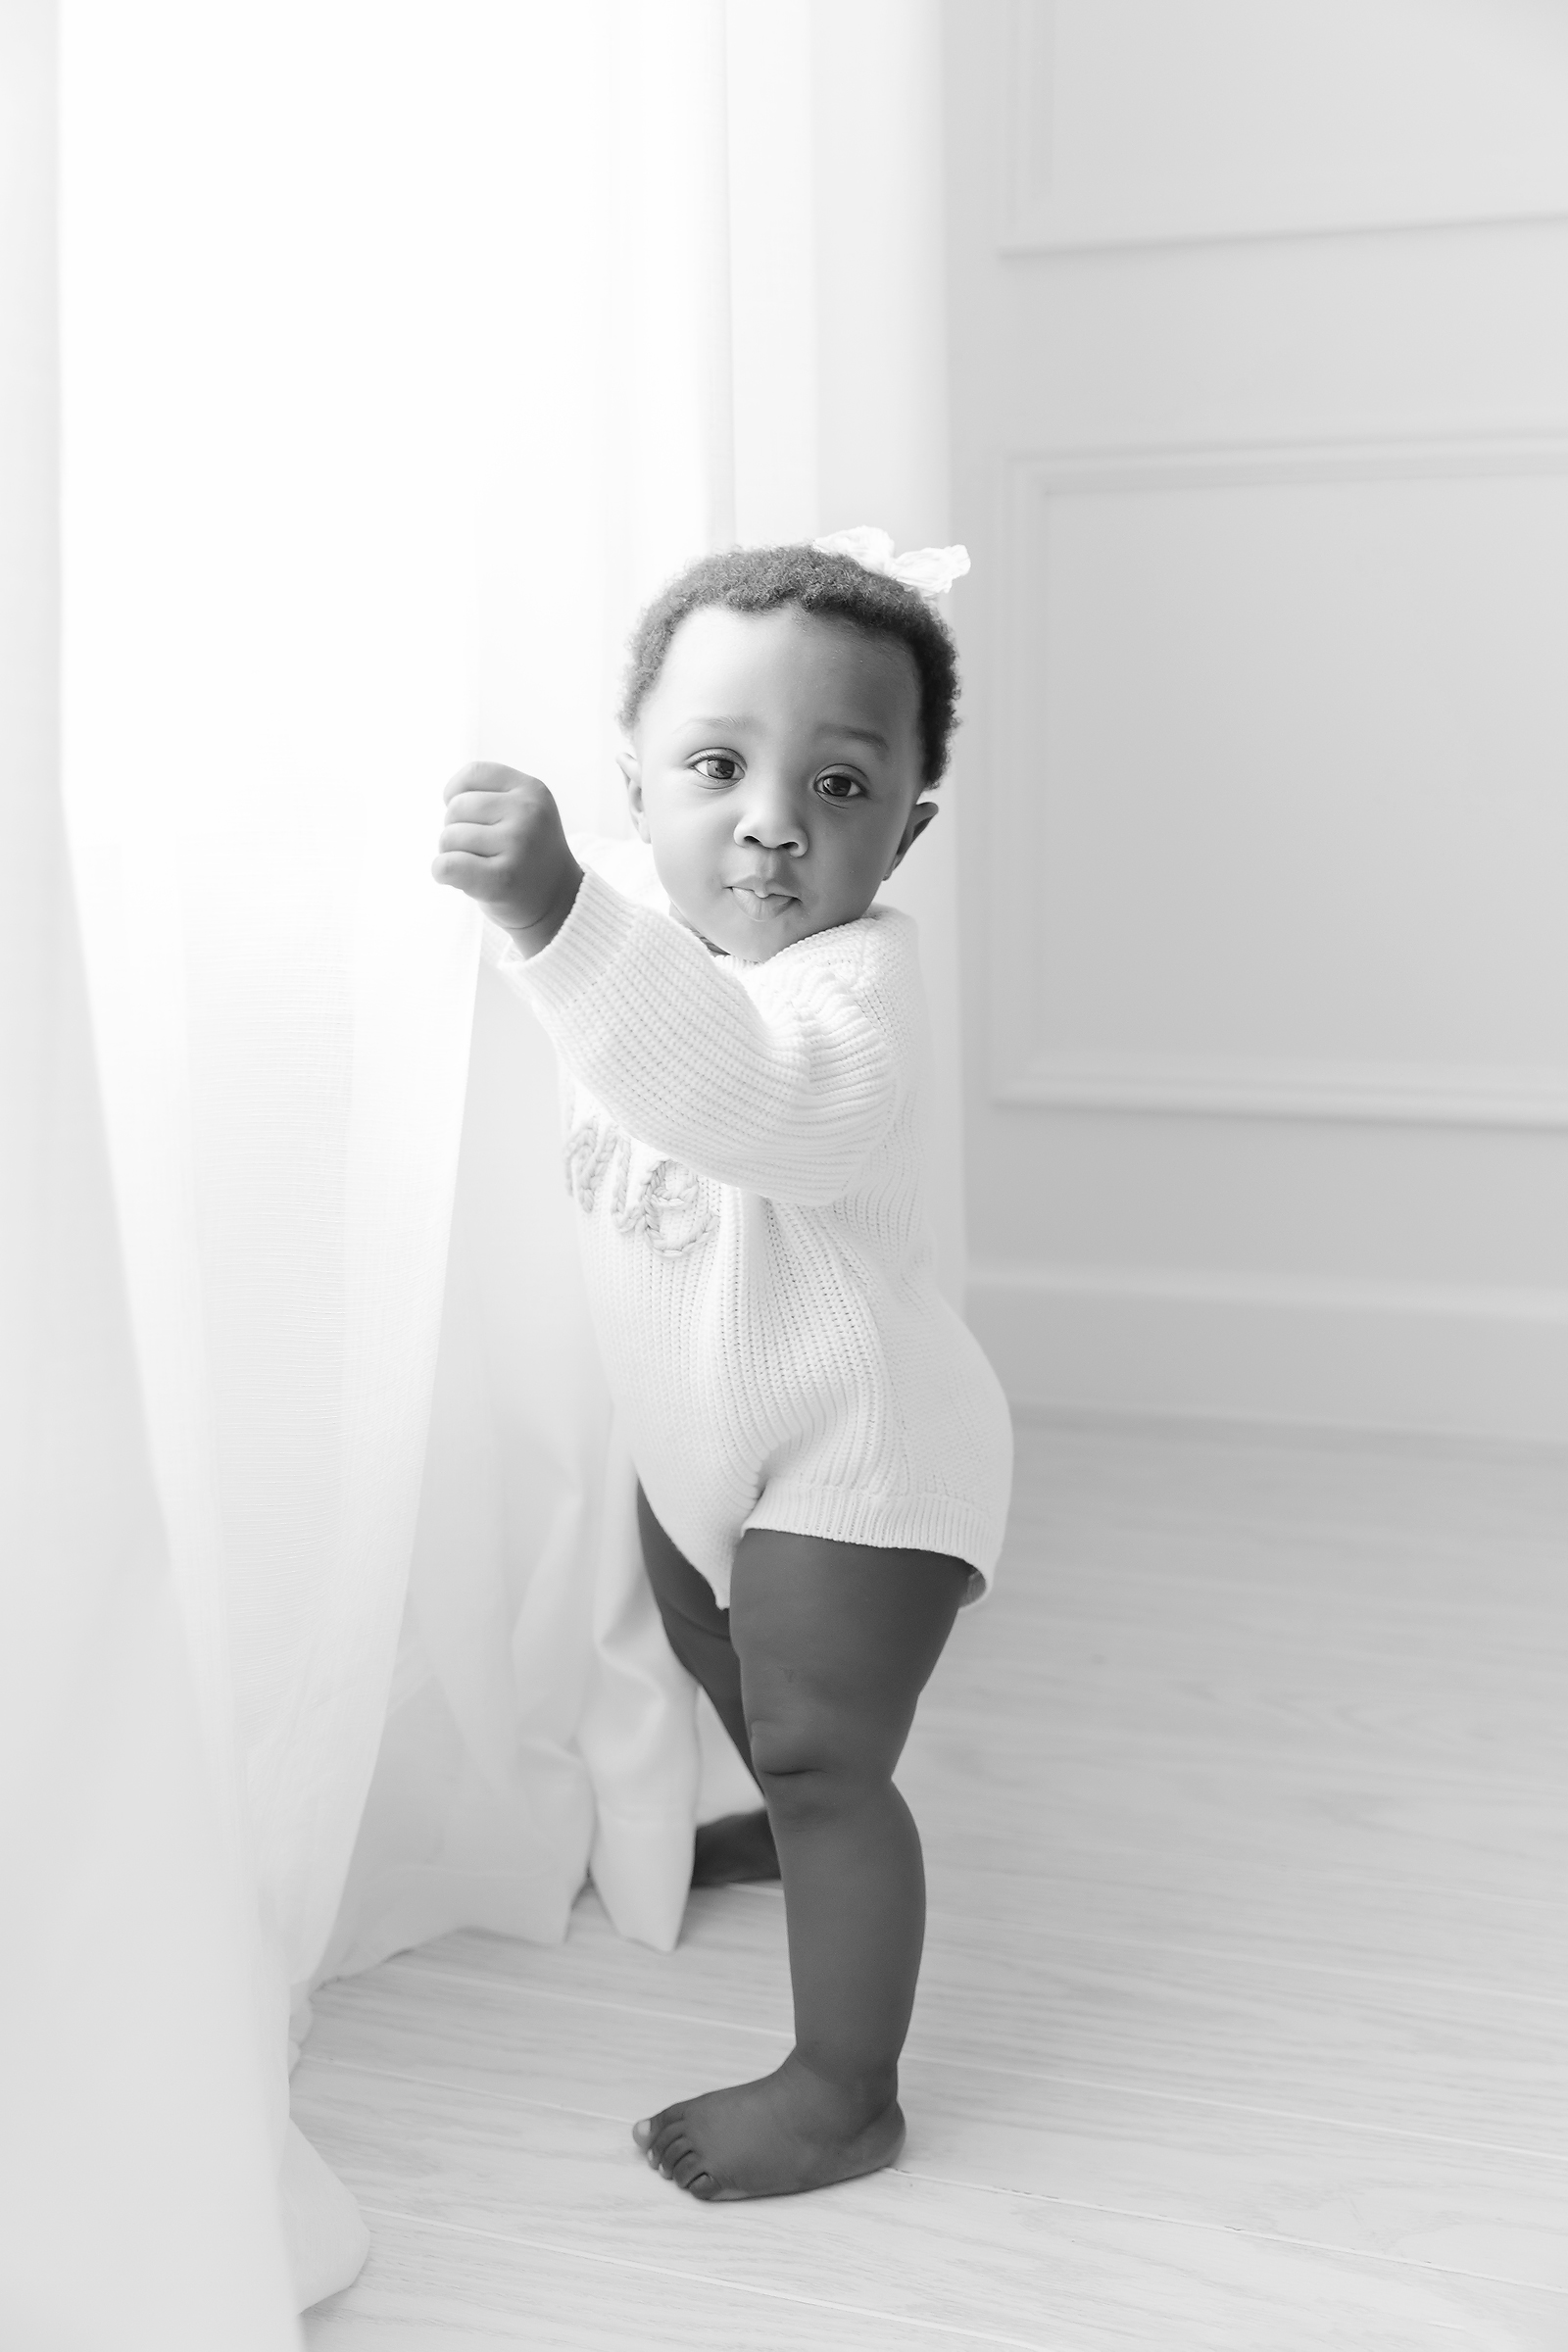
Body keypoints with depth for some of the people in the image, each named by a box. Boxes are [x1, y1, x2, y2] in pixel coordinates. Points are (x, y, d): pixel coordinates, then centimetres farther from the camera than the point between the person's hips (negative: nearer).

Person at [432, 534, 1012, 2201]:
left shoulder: (854, 977, -34)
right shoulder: (651, 919, -9)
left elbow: (747, 1095, -57)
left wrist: (555, 915, -68)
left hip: (856, 1449, -9)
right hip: (705, 1431, 9)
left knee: (823, 1749, -5)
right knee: (715, 1645, 30)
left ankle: (845, 2093, 12)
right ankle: (800, 1829, 59)